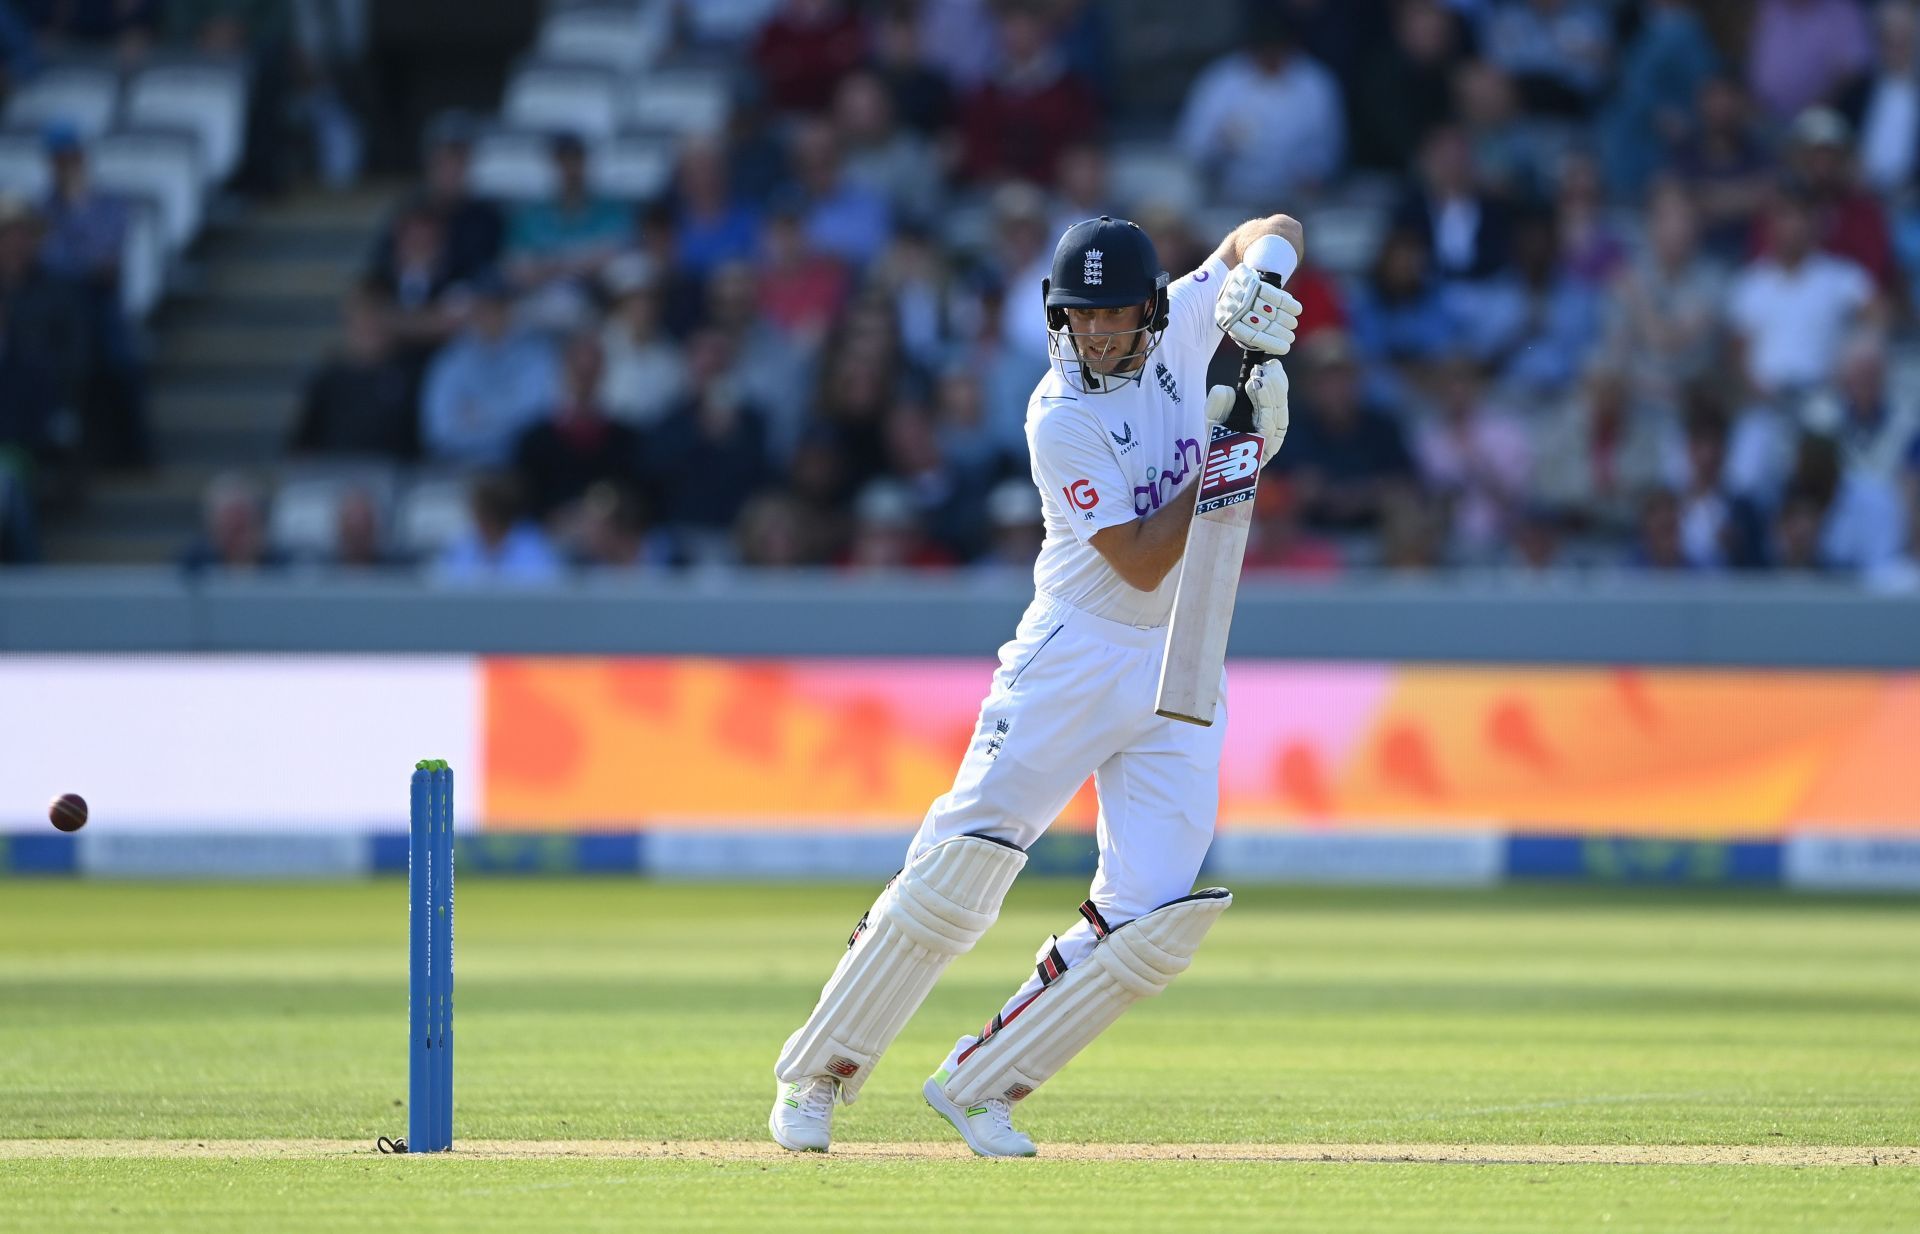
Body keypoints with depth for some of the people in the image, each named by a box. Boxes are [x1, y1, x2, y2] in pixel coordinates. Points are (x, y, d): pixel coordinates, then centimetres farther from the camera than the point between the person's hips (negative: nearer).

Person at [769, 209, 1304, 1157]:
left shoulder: (1179, 328, 0)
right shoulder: (1062, 419, -16)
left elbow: (1274, 231, 11)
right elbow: (1140, 564, -19)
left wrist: (1257, 282, -11)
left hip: (1178, 671, 5)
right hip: (1075, 654, -5)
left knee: (1153, 922, -8)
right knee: (957, 874, -12)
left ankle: (978, 1085, 3)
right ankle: (817, 1074, 1)